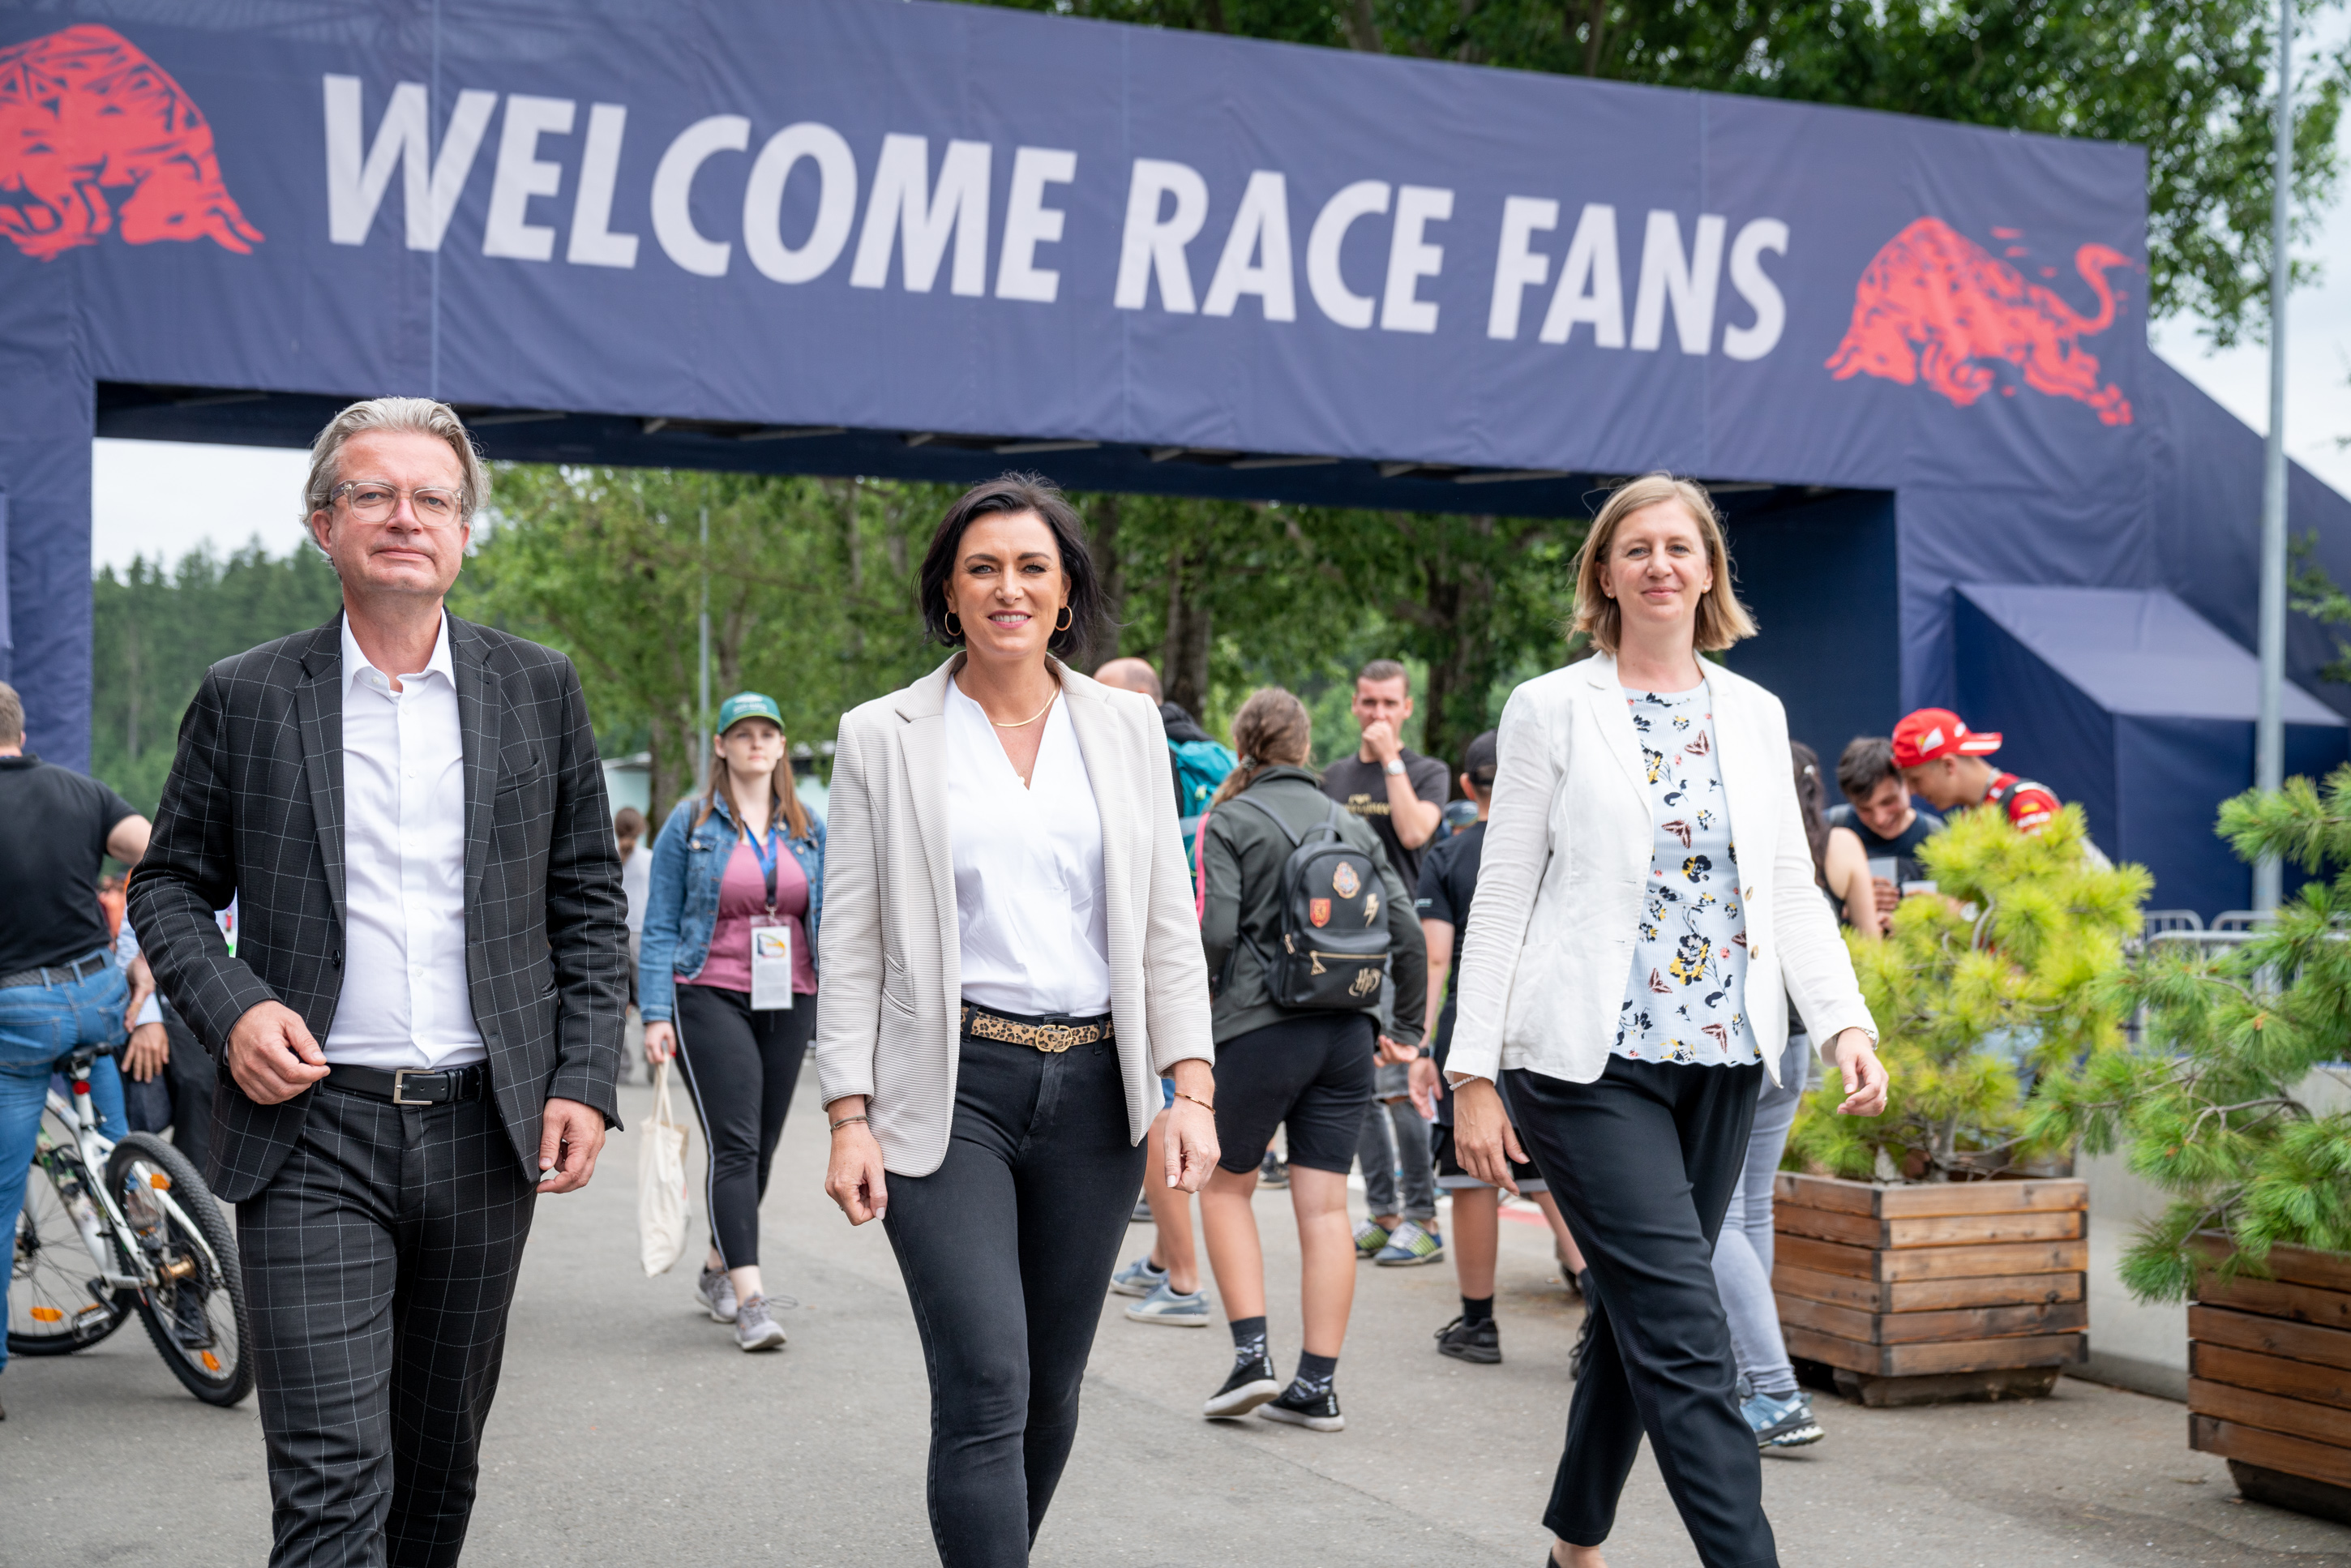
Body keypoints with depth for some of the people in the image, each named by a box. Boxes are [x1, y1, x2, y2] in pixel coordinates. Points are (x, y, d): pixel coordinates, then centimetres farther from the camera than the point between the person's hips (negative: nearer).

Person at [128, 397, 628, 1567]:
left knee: (442, 1457, 15)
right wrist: (227, 1009, -9)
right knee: (333, 1473, -8)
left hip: (483, 1128, 2)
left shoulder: (538, 690, 6)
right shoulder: (245, 699, 3)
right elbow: (167, 885, 9)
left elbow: (589, 902, 9)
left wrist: (585, 1078, -1)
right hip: (309, 1128, -2)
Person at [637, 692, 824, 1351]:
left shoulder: (811, 829, 11)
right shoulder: (690, 824, 2)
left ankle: (717, 1270, 28)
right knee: (734, 1144, -13)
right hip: (711, 997, -4)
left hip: (789, 1001, 4)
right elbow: (661, 926, 1)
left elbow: (830, 922, 14)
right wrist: (656, 1014, -7)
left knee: (762, 1145, 9)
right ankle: (750, 1298, -16)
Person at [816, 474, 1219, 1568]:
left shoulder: (1126, 727, 9)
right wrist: (850, 1117, -5)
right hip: (951, 1090, -3)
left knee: (1053, 1387, 10)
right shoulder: (883, 737, 3)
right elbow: (851, 944, 2)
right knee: (986, 1387, -12)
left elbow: (1169, 927, 8)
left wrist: (1191, 1090, -1)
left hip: (1094, 1090, 3)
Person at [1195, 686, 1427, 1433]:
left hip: (1259, 1029, -4)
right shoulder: (1351, 826, 11)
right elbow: (1407, 931, 8)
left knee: (1224, 1185, 13)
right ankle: (1317, 1386, 7)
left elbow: (1214, 931, -14)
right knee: (1324, 1206, 6)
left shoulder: (1229, 822, -2)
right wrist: (1408, 1027, 17)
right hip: (1347, 1035, 4)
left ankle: (1252, 1355, 2)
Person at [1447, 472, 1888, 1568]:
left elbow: (1793, 891, 12)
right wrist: (1473, 1074, -5)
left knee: (1637, 1320, 12)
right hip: (1592, 1062, -4)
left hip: (1722, 1063, 5)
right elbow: (1501, 899, -1)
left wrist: (1845, 1022, -3)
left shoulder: (1755, 714, 12)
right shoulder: (1552, 709, 0)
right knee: (1685, 1335, -11)